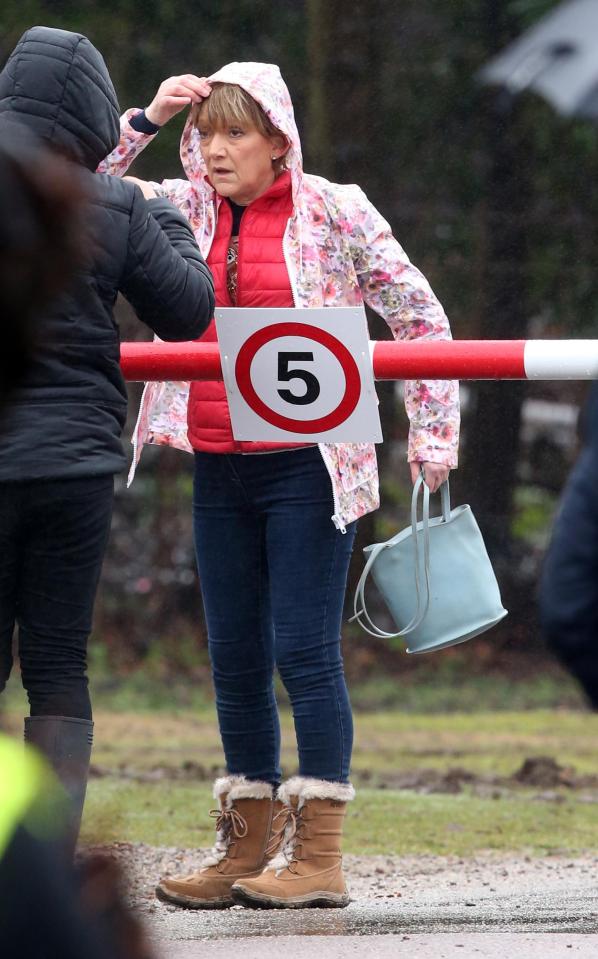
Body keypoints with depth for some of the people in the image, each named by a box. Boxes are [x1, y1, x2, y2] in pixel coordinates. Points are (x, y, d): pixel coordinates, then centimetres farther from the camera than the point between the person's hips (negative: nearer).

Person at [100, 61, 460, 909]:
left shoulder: (335, 213, -3)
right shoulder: (185, 213, 10)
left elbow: (419, 316, 2)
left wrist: (433, 432, -1)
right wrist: (145, 121, -2)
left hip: (308, 465, -5)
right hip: (219, 469, 5)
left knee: (304, 649, -9)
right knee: (235, 656, 8)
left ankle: (319, 856, -6)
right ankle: (246, 848, 16)